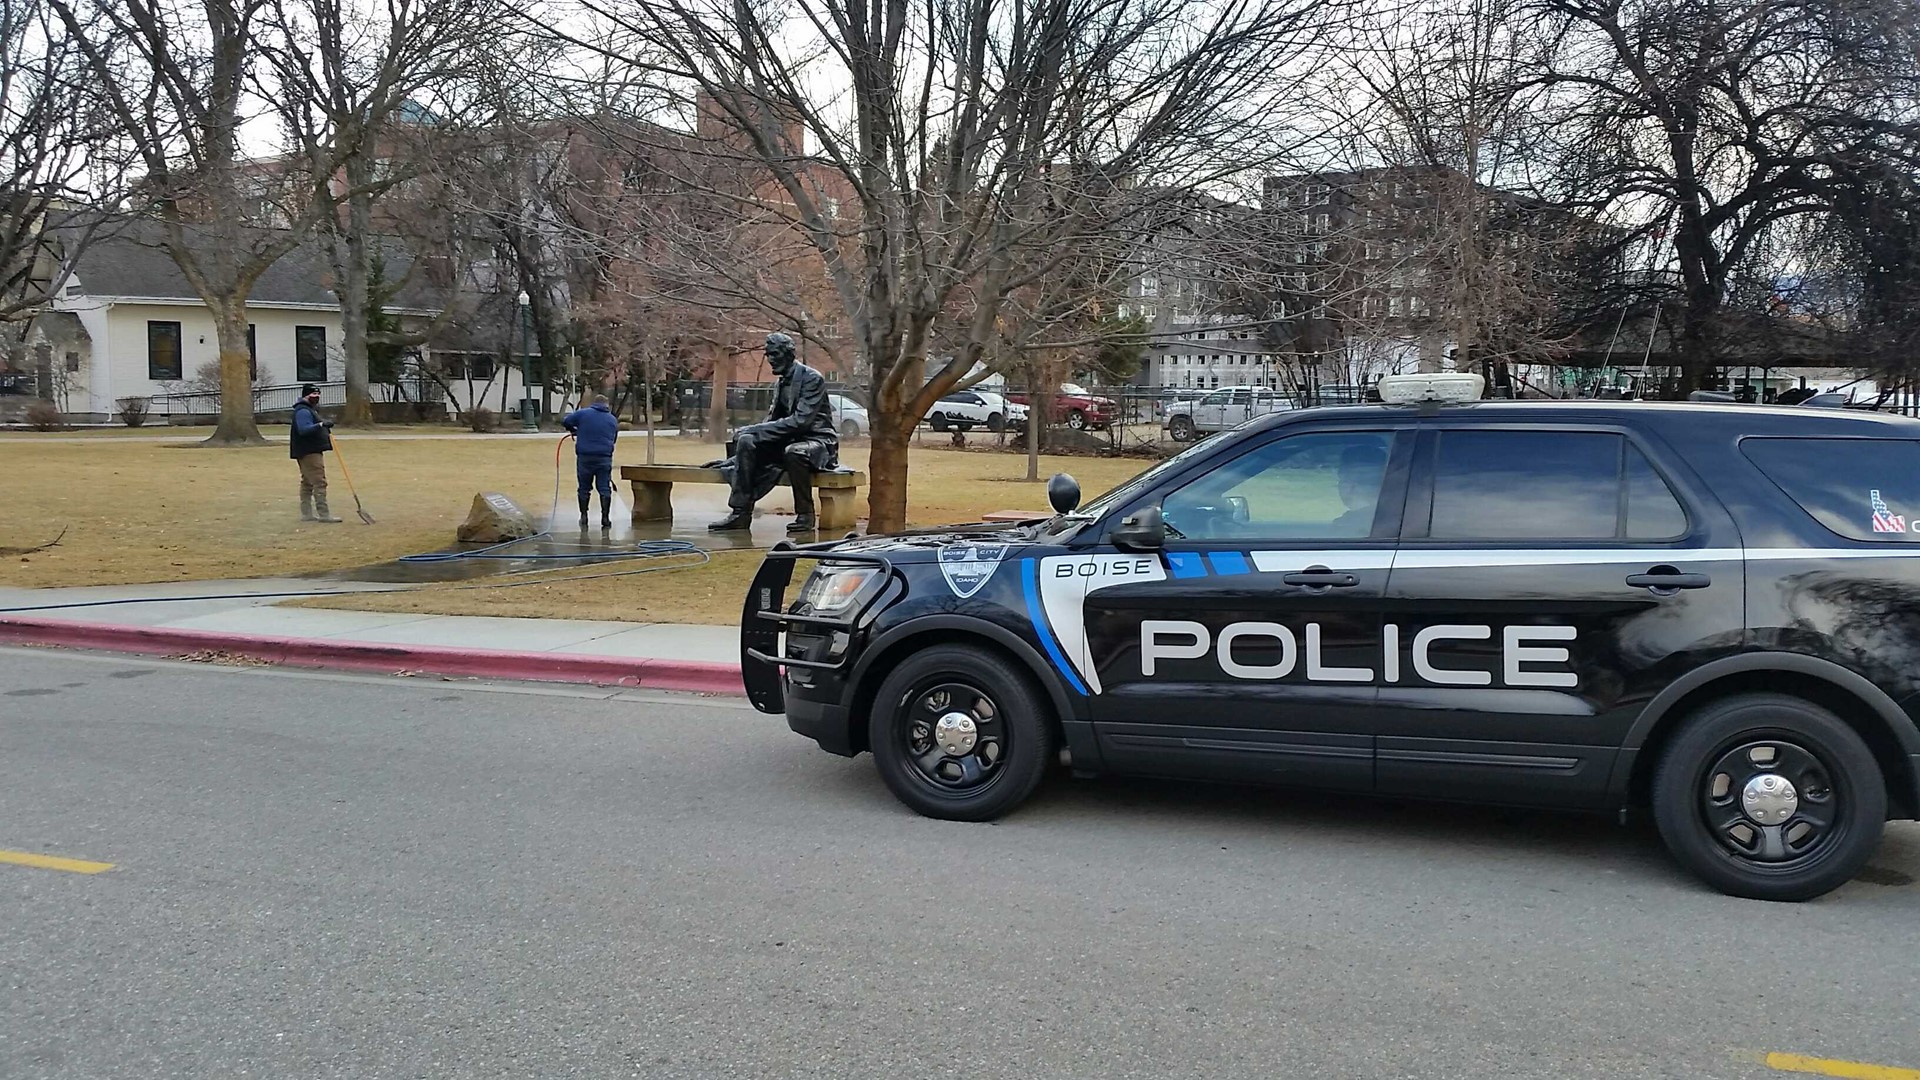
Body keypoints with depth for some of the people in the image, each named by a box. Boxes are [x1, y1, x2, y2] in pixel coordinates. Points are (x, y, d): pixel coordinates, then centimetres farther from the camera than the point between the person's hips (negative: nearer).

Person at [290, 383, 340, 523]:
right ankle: (323, 514, -16)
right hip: (308, 452, -12)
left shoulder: (311, 409, 18)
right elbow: (304, 429, -30)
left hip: (314, 451, 12)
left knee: (308, 483, 15)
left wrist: (325, 425, 19)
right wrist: (321, 425, -38)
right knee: (319, 482, -14)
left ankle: (306, 513, 21)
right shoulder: (303, 411, -15)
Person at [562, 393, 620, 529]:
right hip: (604, 458, 1)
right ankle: (605, 518, 2)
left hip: (584, 458, -1)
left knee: (584, 488, 10)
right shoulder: (612, 419, 10)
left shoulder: (582, 414, 1)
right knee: (605, 488, 5)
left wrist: (574, 430, 19)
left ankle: (583, 517, 14)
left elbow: (564, 421, 2)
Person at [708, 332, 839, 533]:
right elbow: (772, 421, 17)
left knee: (793, 452, -40)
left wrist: (757, 430, -23)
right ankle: (741, 513, -15)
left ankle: (805, 515, -23)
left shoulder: (812, 378, -11)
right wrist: (739, 456, 8)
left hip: (817, 440, -8)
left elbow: (800, 420, -23)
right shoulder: (781, 384, 15)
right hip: (789, 440, 8)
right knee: (746, 442, -13)